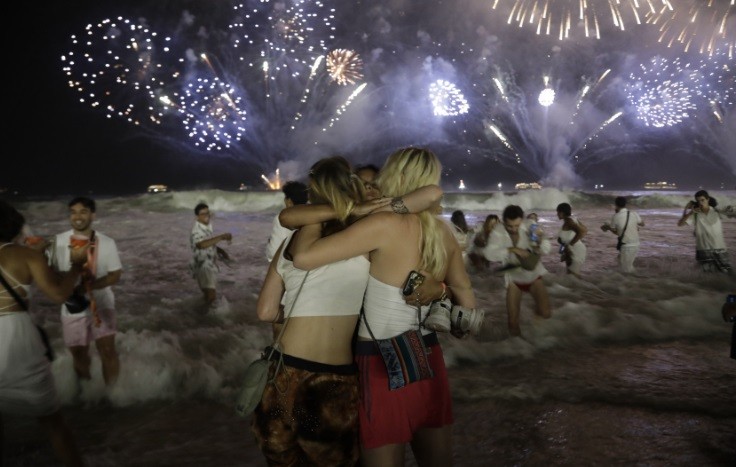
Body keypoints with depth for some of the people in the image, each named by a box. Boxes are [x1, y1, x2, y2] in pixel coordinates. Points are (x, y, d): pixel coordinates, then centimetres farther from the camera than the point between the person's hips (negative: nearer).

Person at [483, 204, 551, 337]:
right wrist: (512, 249, -38)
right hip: (514, 278, -1)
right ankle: (514, 324, 35)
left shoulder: (528, 229, -16)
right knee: (513, 323, -2)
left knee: (546, 313, -9)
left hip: (534, 275, 1)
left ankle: (537, 306, 27)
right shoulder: (497, 234, -19)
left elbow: (545, 250, -13)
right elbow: (489, 253, -33)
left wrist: (541, 238, -34)